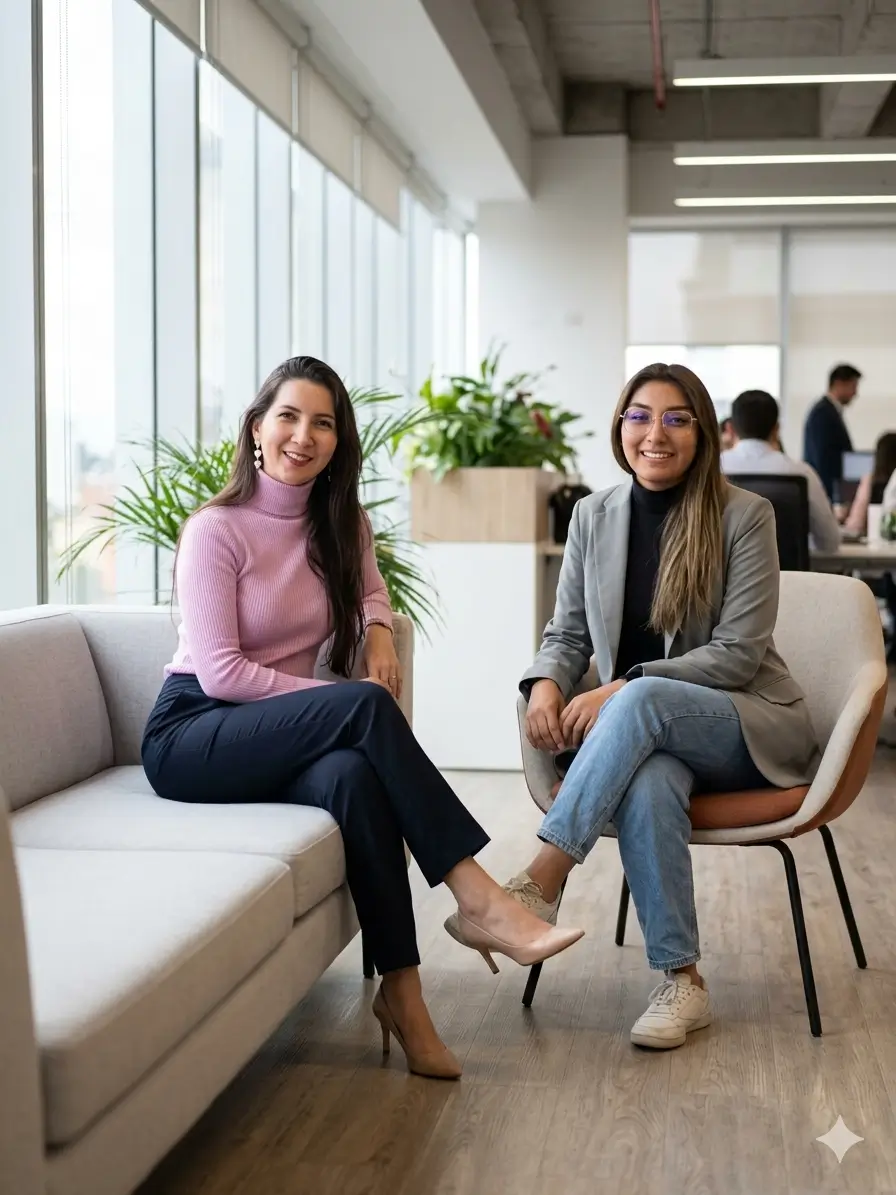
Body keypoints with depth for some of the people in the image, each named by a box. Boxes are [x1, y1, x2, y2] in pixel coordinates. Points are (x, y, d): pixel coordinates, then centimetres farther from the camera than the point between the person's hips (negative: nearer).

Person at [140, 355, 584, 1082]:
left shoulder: (344, 524, 7)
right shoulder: (216, 529, -11)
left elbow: (370, 590, 29)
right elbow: (220, 674, -16)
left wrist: (379, 632, 3)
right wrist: (351, 697, -19)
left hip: (284, 736, 5)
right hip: (192, 733, -4)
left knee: (351, 775, -34)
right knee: (363, 707, -32)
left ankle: (401, 990, -32)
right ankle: (477, 899, -30)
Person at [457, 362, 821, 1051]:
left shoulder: (745, 516, -7)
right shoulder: (594, 516, 6)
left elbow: (740, 653, -12)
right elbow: (568, 631, 10)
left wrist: (625, 688, -23)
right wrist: (547, 683, -14)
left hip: (750, 726, -3)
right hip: (648, 733, 3)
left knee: (642, 700, -35)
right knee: (646, 785, -35)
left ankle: (543, 883, -37)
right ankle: (682, 982, -27)